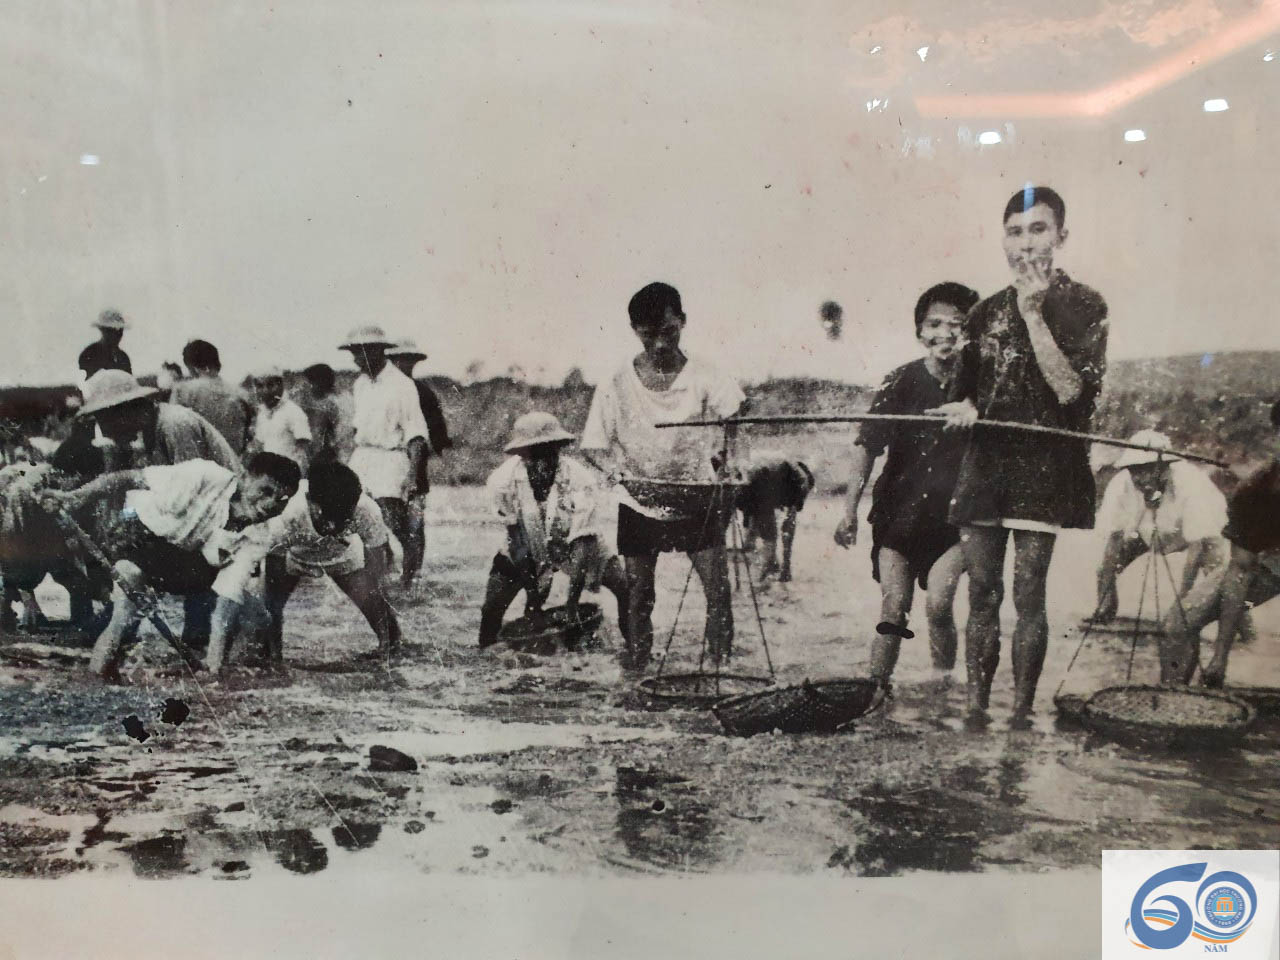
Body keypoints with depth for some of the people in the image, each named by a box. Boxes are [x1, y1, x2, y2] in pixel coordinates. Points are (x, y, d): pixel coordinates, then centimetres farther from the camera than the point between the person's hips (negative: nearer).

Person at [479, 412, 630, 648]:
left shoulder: (581, 481, -32)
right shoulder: (503, 481, -24)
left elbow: (582, 542, -31)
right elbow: (514, 529, -9)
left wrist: (572, 605, -35)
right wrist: (530, 579, -13)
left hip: (576, 546, -1)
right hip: (528, 549, 1)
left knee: (627, 587, -17)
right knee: (492, 607, -8)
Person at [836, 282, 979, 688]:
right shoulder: (902, 381, -5)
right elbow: (867, 446, -7)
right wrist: (850, 510, -11)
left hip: (952, 514, 0)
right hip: (898, 511, 0)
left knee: (939, 606, -7)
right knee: (894, 608, -4)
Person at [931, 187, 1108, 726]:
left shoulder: (1084, 306, -1)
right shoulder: (987, 312, 13)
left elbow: (1072, 389, -14)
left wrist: (1033, 314, -16)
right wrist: (963, 407, -1)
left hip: (1044, 467, -4)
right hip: (985, 466, 5)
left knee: (1028, 595, -5)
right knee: (982, 594, 5)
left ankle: (1020, 713, 5)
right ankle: (975, 708, 11)